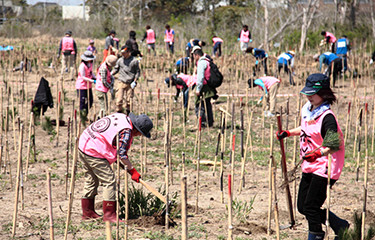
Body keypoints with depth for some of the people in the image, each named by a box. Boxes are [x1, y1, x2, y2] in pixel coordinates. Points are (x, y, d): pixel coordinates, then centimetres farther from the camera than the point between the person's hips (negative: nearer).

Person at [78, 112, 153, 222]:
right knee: (109, 181, -6)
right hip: (93, 152, -10)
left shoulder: (122, 117, 9)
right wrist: (132, 170, -9)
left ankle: (87, 212, 29)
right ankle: (109, 215, -5)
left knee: (91, 180, 20)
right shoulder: (126, 131, -19)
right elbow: (122, 153, -17)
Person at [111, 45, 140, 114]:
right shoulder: (120, 60, 6)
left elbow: (138, 72, 4)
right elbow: (116, 69, 15)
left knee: (129, 101, 4)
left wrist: (134, 82, -5)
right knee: (119, 100, -6)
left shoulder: (134, 61, 0)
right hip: (121, 82, 1)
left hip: (130, 84, -1)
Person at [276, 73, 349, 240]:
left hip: (324, 167, -10)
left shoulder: (327, 117, -18)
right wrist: (288, 133, 18)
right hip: (309, 167, 10)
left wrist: (318, 153, -36)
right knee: (302, 206, 12)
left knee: (310, 207, -10)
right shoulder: (307, 110, 9)